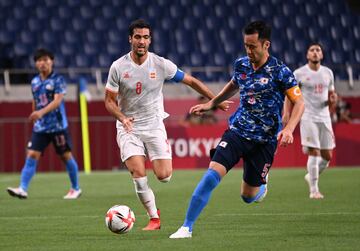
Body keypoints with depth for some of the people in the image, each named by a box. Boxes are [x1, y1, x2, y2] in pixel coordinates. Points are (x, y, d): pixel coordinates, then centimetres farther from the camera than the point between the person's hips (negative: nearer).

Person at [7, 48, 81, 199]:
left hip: (58, 126, -4)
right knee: (31, 155, -9)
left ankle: (75, 189, 20)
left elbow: (57, 101, -20)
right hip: (40, 127, 4)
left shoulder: (58, 80, -7)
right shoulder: (35, 82, 9)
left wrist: (42, 112, -33)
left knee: (66, 156, 4)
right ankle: (23, 189, -16)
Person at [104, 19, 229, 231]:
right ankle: (154, 217, 2)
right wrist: (122, 118, -21)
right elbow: (109, 100, -2)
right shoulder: (118, 67, -6)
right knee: (138, 174, -17)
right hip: (128, 128, -1)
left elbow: (191, 81, 5)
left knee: (164, 176, -12)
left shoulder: (161, 64, -5)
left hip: (154, 126, 1)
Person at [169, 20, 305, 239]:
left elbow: (299, 103, -10)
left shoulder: (279, 71, -13)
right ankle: (187, 227, -14)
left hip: (265, 140, -3)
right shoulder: (241, 65, 2)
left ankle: (262, 183, 44)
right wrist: (211, 104, 24)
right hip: (237, 131, 3)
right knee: (213, 173, -19)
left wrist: (289, 129, -25)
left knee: (248, 196, 5)